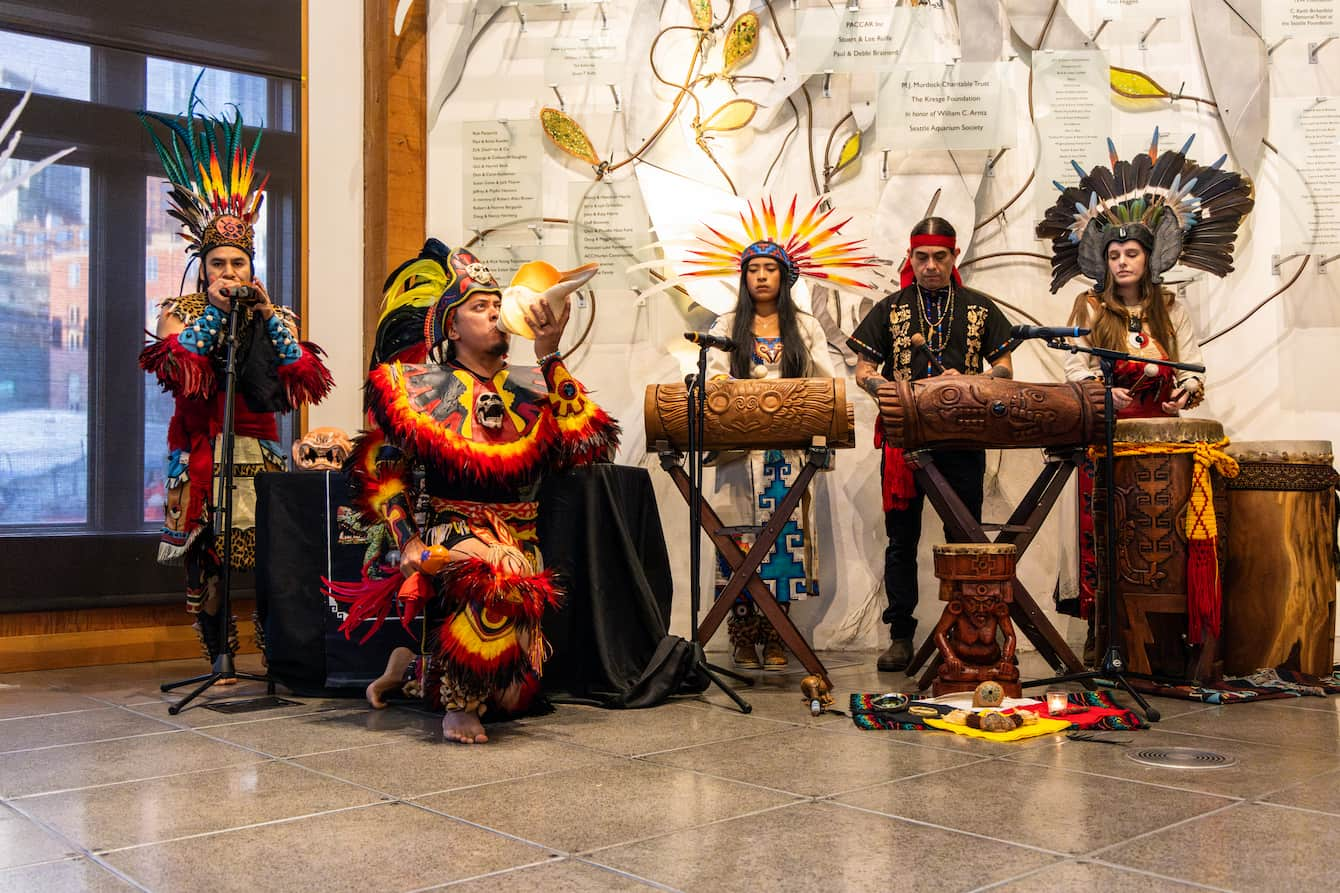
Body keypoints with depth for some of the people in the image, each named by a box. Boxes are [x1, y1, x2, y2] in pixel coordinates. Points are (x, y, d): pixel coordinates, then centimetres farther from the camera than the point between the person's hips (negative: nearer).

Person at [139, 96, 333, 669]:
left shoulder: (272, 315, 13)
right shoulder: (180, 311, 9)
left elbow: (302, 374, -2)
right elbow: (176, 368, -11)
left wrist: (269, 314, -5)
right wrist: (215, 308, -9)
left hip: (259, 447, 1)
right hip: (199, 448, -1)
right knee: (203, 556, -4)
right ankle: (219, 659, 4)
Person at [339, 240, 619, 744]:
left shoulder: (529, 387, 6)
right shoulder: (424, 388, 4)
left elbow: (583, 438, -11)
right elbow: (383, 469, 4)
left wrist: (549, 355, -13)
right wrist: (407, 542, -8)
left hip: (519, 541, 3)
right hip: (448, 532, -3)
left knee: (512, 697, -4)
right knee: (491, 572, -39)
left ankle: (412, 663, 26)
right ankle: (459, 701, -16)